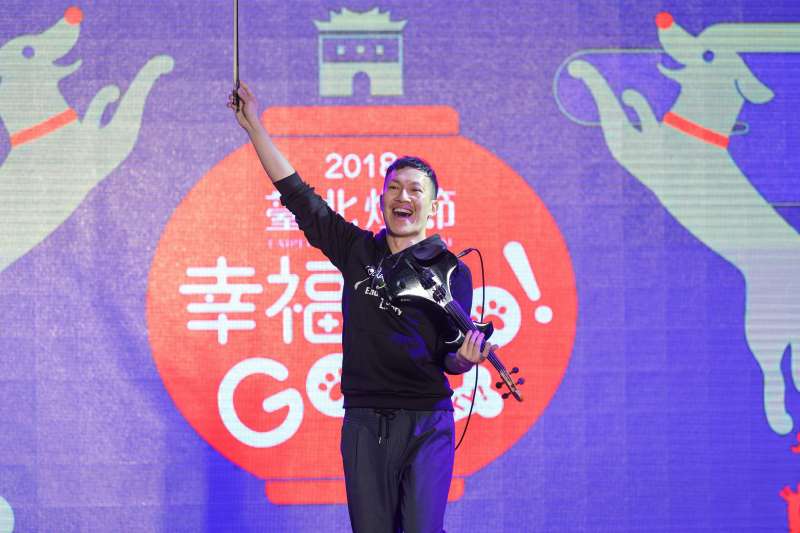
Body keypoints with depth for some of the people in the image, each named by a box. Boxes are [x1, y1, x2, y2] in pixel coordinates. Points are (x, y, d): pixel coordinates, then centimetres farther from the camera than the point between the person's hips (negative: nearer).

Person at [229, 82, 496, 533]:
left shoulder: (451, 271, 2)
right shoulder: (358, 250, 10)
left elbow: (449, 359, 0)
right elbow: (298, 195, 13)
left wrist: (465, 357, -24)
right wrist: (255, 128, 12)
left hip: (426, 422, -3)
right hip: (364, 422, 3)